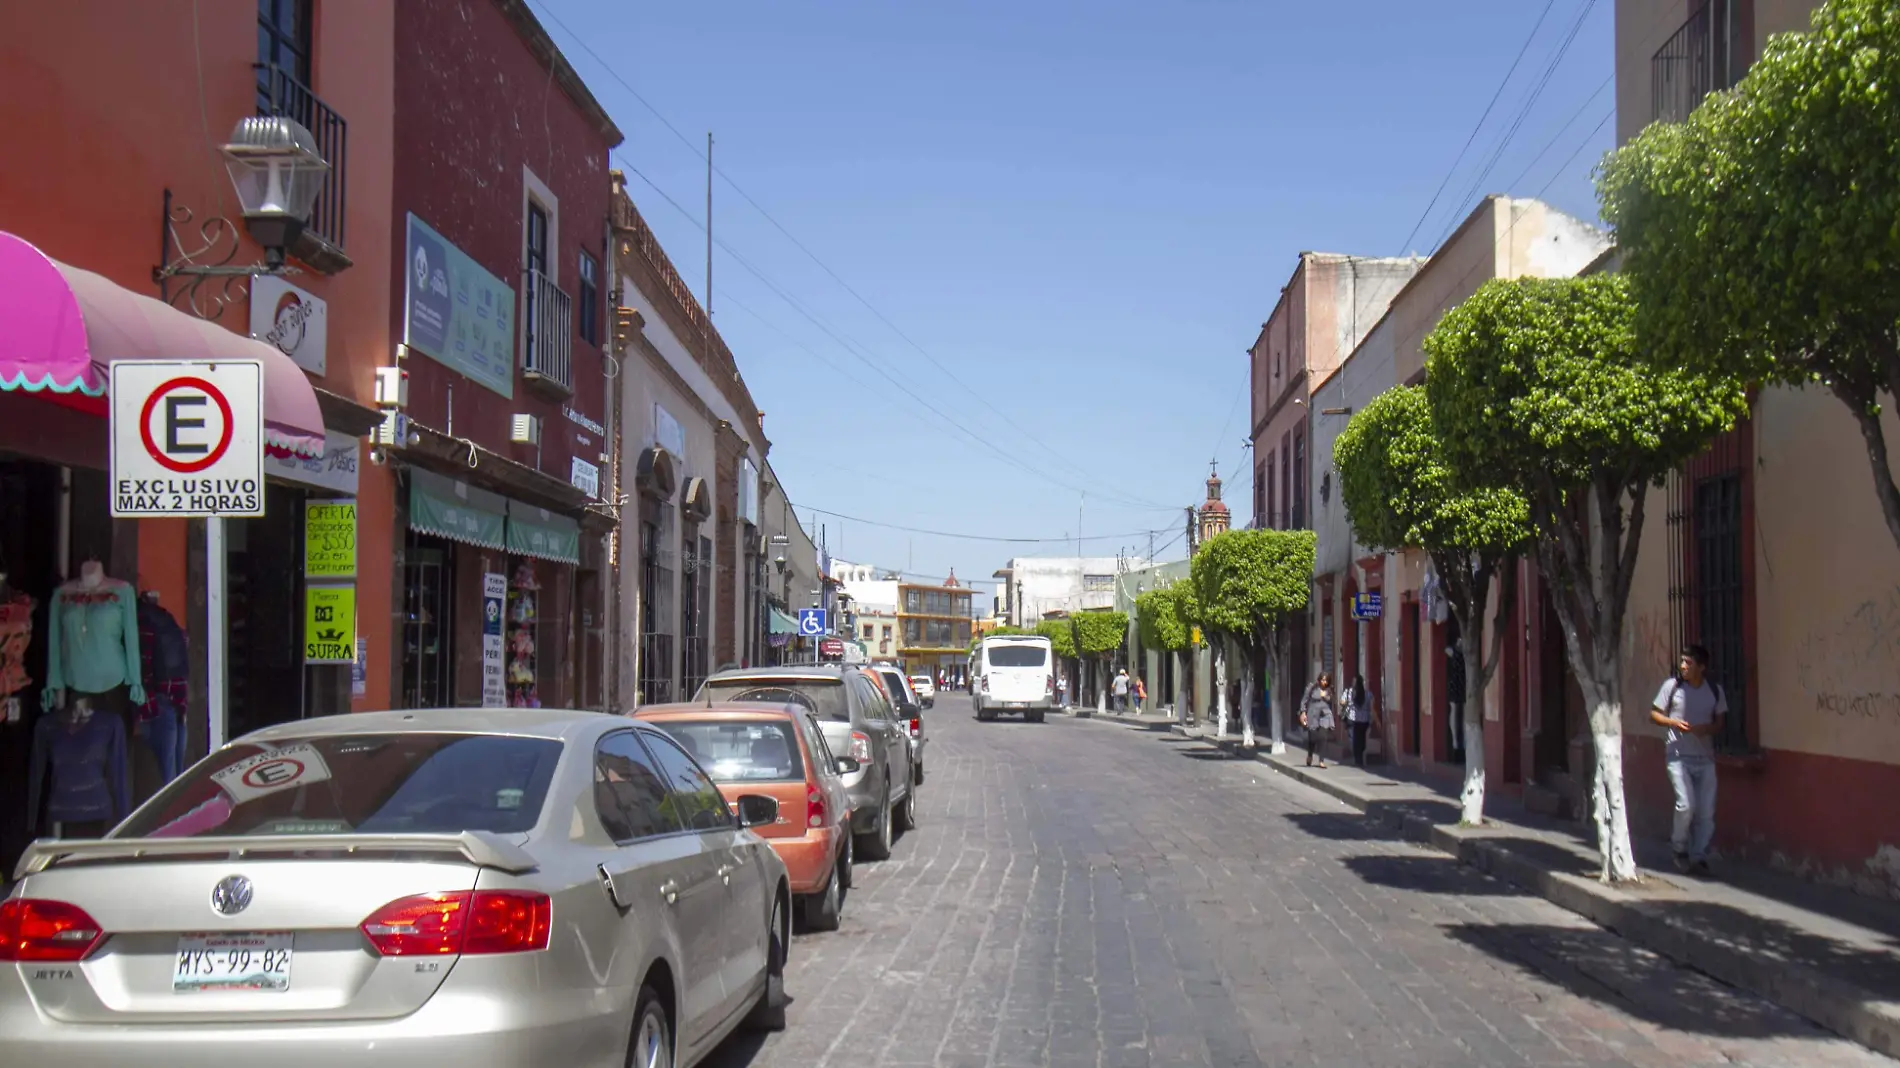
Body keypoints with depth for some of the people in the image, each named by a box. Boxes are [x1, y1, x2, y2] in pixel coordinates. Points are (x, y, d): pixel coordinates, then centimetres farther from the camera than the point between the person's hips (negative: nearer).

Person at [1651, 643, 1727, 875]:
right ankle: (1680, 848, 9)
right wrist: (1673, 722, -15)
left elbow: (1720, 723, 10)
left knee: (1706, 811, -1)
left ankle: (1699, 857, 8)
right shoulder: (1672, 686, -2)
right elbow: (1654, 714, 5)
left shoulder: (1715, 691, 4)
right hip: (1678, 756, -3)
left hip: (1705, 758, 3)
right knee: (1686, 805, -14)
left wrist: (1706, 729, -13)